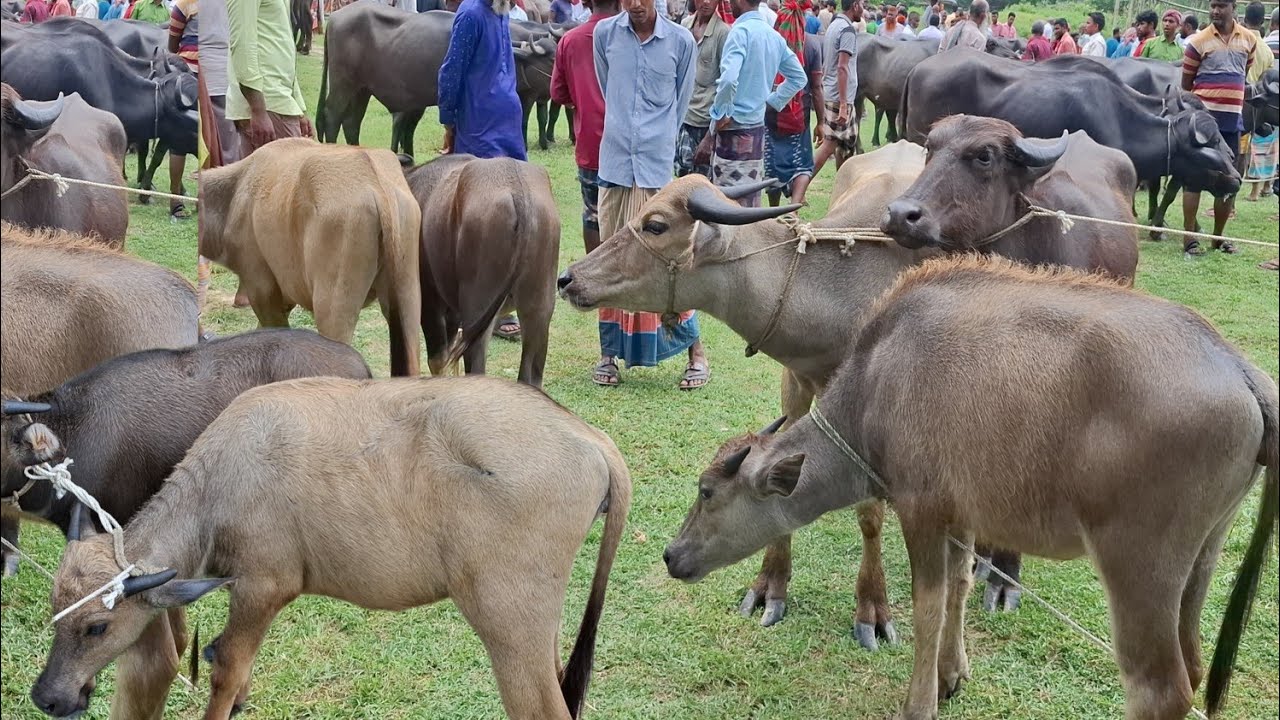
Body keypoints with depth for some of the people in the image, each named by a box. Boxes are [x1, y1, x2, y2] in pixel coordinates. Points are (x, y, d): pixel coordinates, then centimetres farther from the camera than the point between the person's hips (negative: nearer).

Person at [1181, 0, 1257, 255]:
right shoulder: (1199, 41, -5)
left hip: (1232, 119, 4)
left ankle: (1218, 236, 21)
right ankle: (1189, 238, 0)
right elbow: (1185, 84, 1)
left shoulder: (1249, 40, 7)